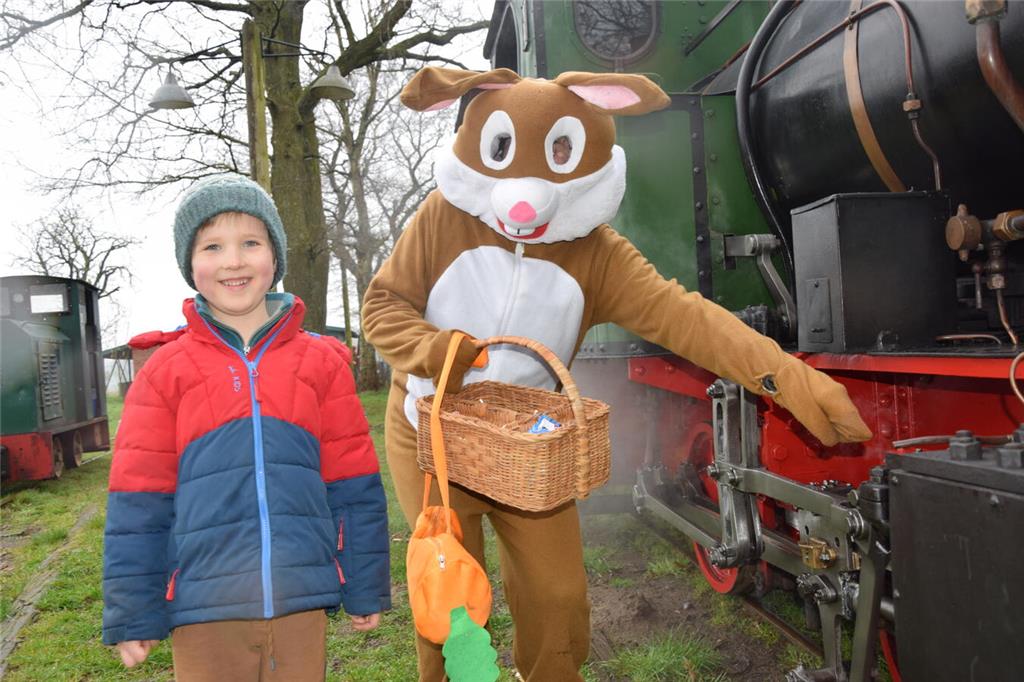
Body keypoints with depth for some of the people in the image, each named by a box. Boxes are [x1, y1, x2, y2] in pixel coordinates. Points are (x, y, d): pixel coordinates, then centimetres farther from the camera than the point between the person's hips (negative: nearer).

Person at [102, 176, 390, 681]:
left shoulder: (322, 363, 2)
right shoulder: (164, 371, -1)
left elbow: (353, 484, 5)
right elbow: (139, 501, 1)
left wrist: (365, 589, 8)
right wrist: (132, 614, 2)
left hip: (301, 601, 1)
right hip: (204, 609, -1)